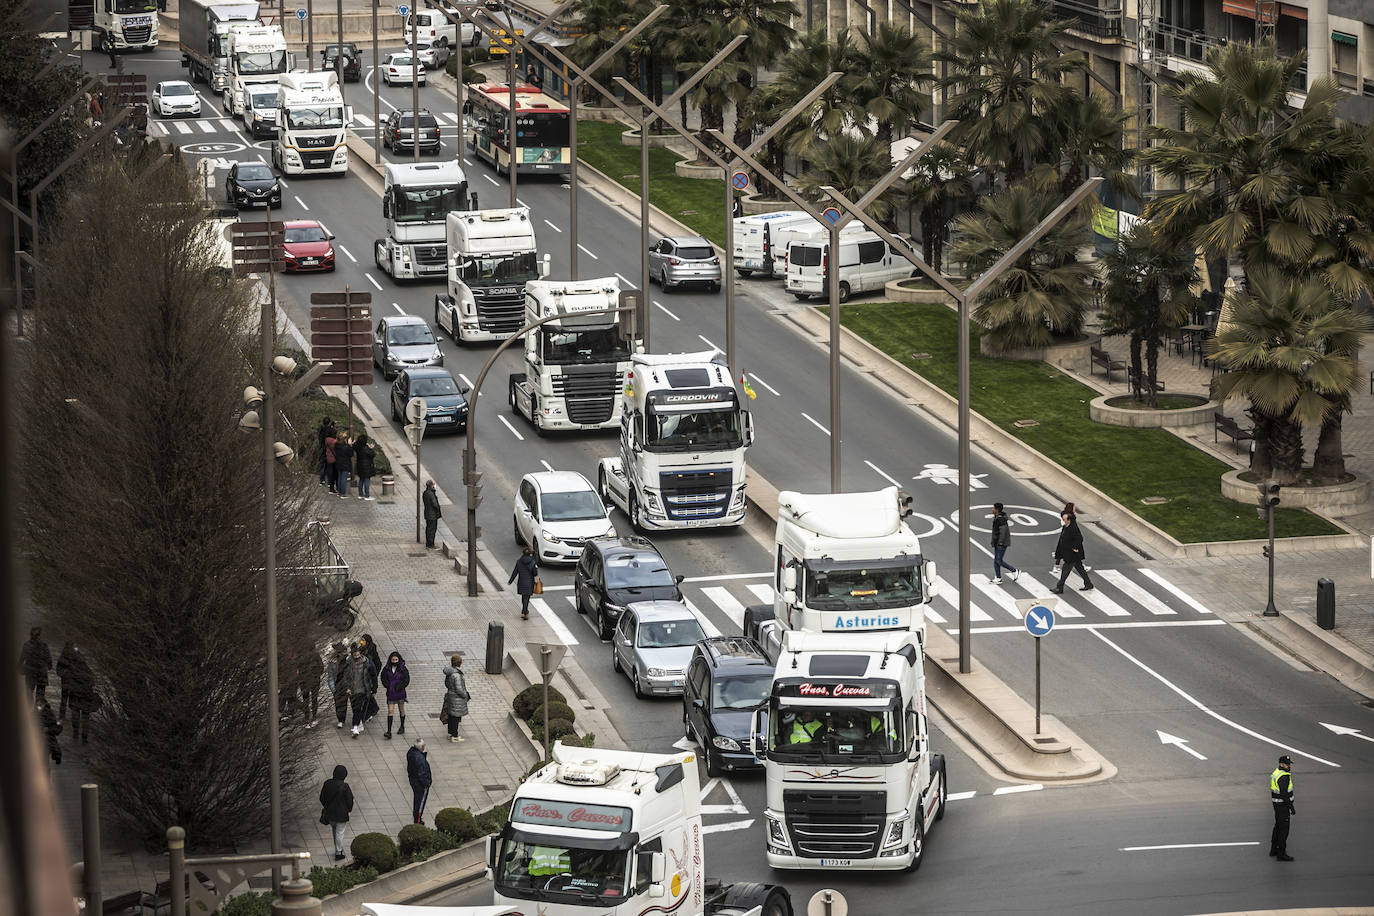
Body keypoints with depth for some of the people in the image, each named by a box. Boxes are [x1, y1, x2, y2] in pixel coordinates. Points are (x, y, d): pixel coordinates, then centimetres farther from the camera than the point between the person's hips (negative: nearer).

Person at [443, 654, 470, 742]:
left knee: (451, 716, 19)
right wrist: (466, 695, -9)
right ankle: (454, 736, 11)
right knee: (455, 717, 3)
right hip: (457, 698, -9)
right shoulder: (456, 675, -27)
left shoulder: (449, 671, 0)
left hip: (450, 695, 9)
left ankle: (451, 733, 31)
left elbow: (446, 683, 12)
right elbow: (459, 689, -25)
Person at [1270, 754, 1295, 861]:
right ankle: (1281, 854, -2)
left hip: (1276, 803, 10)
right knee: (1283, 829, -4)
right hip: (1283, 804, -10)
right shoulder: (1283, 777, -24)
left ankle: (1274, 849, 30)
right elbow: (1284, 793, -26)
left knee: (1278, 826, 20)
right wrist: (1291, 807, -21)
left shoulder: (1276, 772, 8)